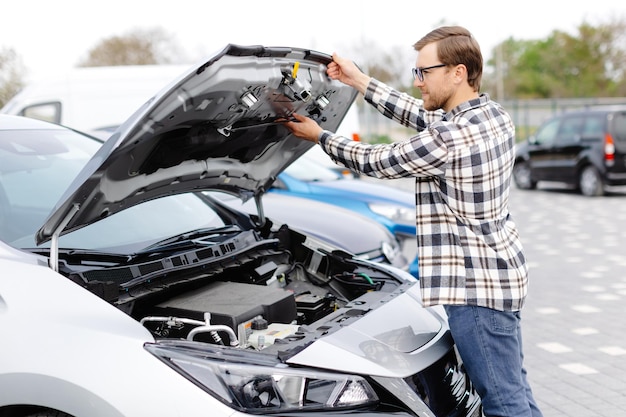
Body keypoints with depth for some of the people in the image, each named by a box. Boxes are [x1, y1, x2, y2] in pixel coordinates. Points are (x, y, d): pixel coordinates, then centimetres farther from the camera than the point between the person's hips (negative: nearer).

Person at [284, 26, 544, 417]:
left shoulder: (447, 140, -23)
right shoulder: (495, 115, 5)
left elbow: (378, 161, -9)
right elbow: (424, 116, 16)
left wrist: (320, 136, 6)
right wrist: (360, 81, 17)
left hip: (477, 284, -10)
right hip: (502, 269, 10)